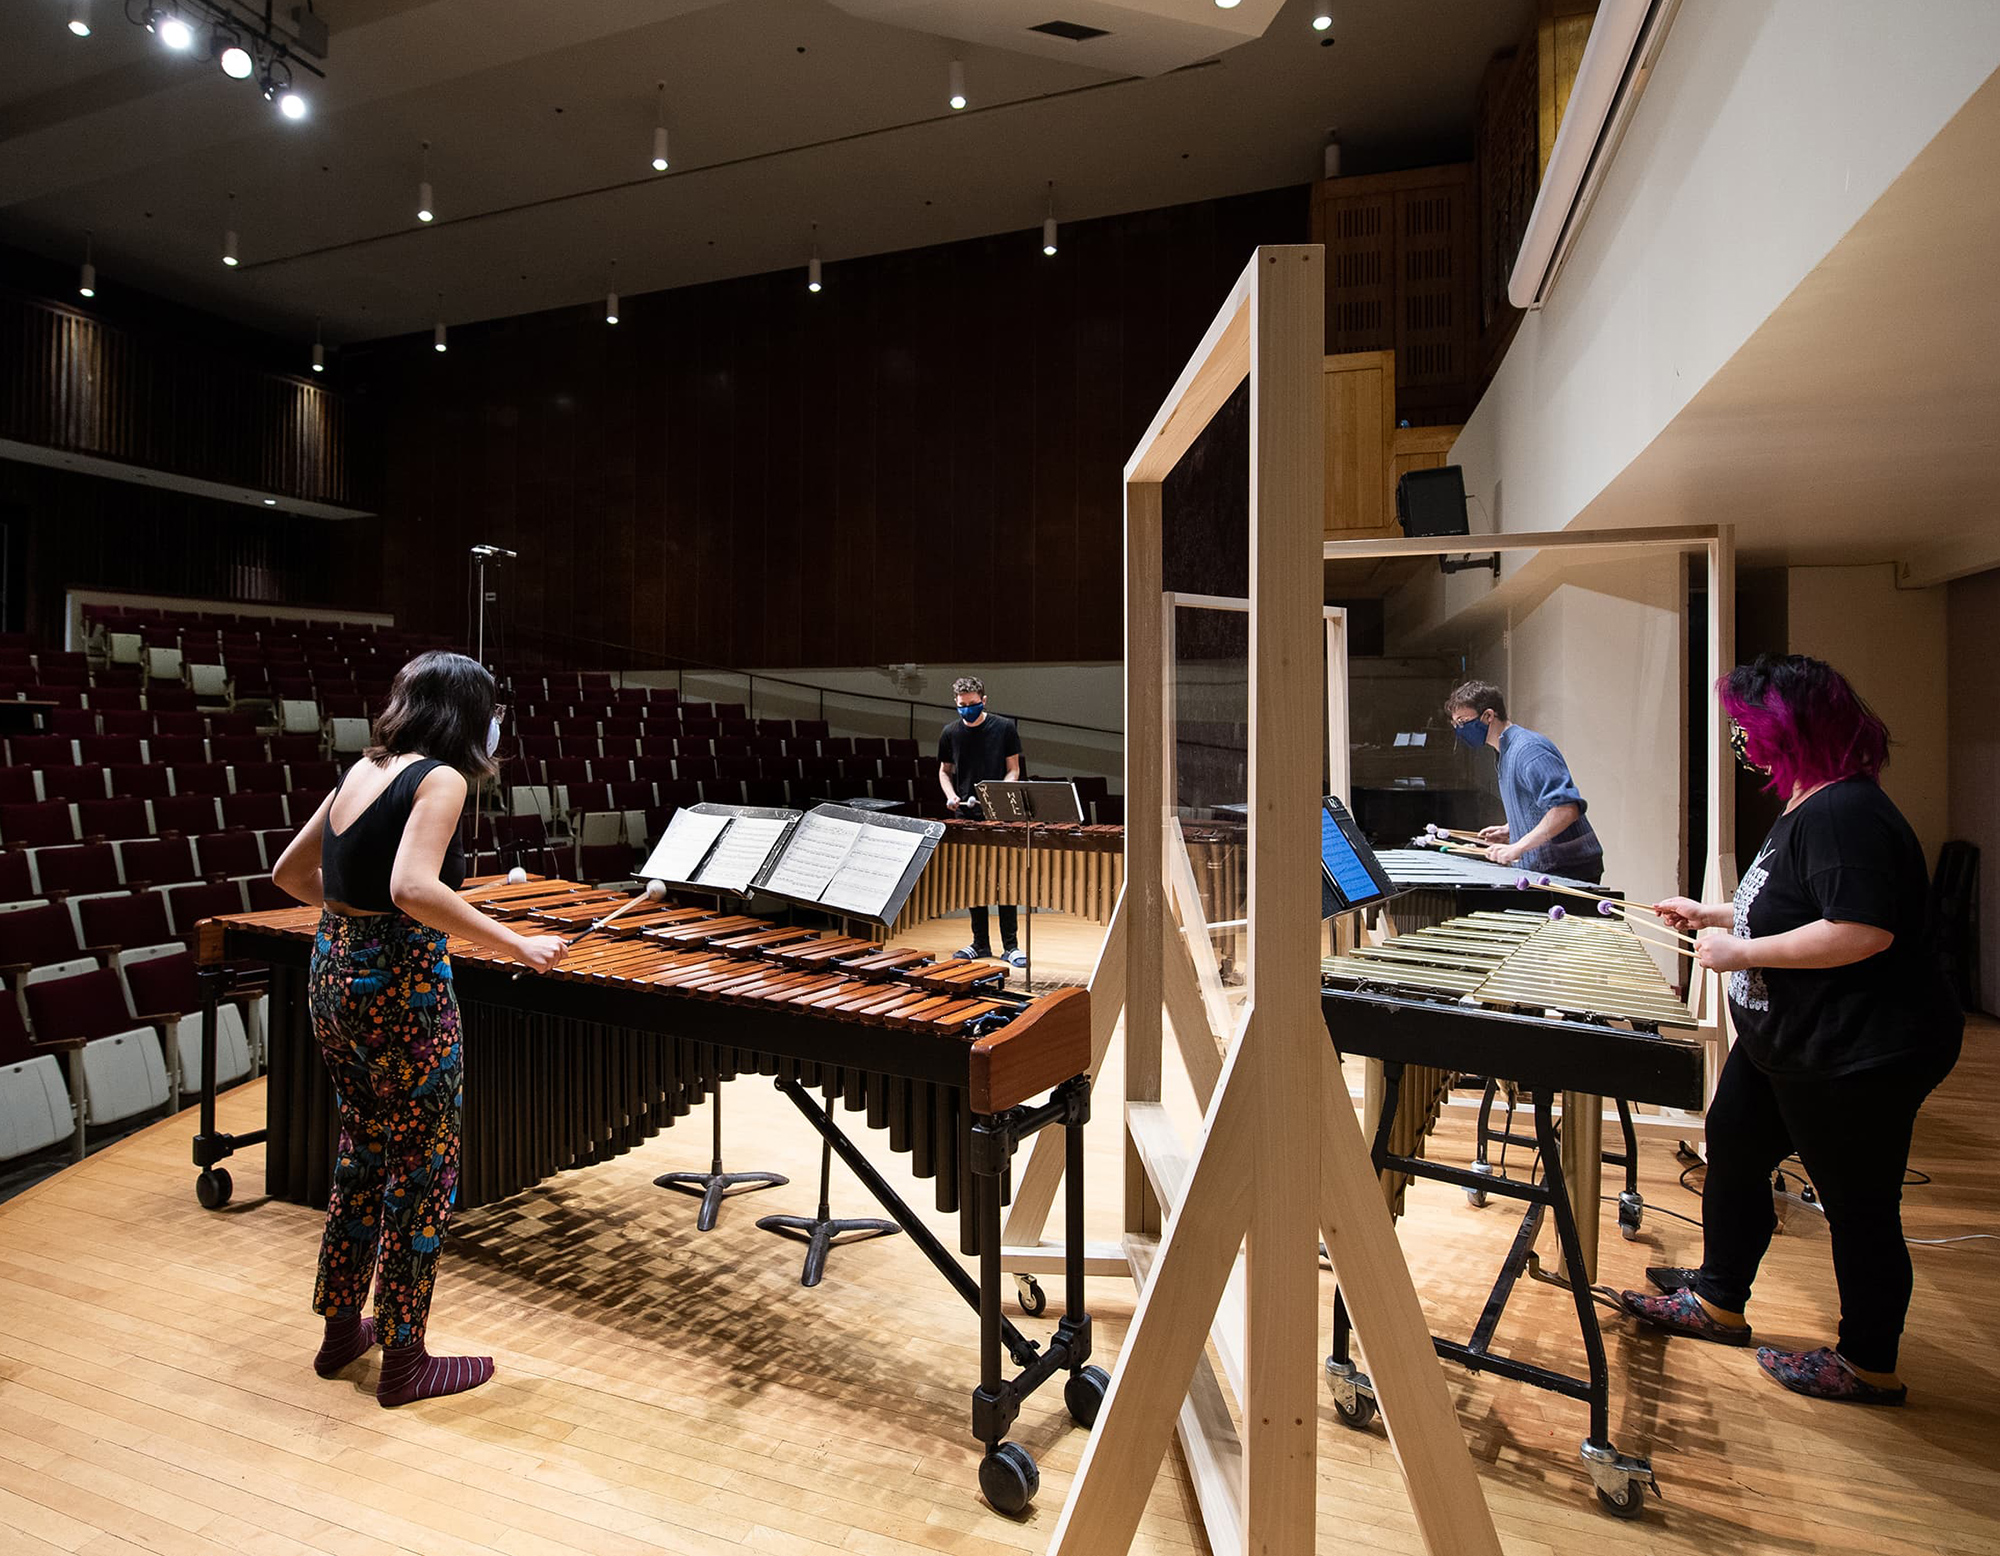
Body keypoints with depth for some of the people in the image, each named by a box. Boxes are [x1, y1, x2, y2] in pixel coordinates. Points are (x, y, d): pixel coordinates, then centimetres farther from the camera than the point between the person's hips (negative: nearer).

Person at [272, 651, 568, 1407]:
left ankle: (341, 1329, 38)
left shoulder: (361, 769, 9)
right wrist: (516, 944, -24)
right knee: (421, 1172, 7)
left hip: (332, 971, 9)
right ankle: (404, 1361, 20)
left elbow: (290, 872, 15)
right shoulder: (440, 777, -15)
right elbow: (413, 888, -29)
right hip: (398, 986, -9)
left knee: (360, 1154, 23)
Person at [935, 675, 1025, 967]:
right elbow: (944, 770, 16)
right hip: (965, 815, 3)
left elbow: (1013, 769, 2)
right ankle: (980, 943, 19)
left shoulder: (1004, 728, -2)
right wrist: (951, 795, -4)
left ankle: (1010, 946, 7)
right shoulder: (951, 732, 6)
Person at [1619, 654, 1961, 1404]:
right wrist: (1711, 915, 19)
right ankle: (1718, 1302, 38)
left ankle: (1870, 1365, 28)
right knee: (1732, 1154, 20)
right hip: (1784, 1044, 11)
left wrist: (1742, 953, -25)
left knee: (1857, 1206, 7)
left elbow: (1862, 931, -33)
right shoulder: (1809, 807, 9)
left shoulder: (1846, 815, -24)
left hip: (1856, 1059, -11)